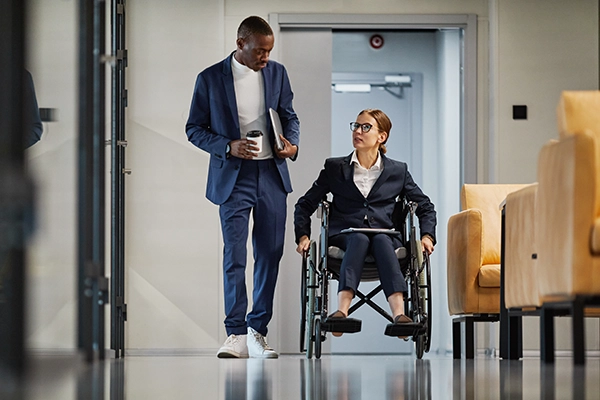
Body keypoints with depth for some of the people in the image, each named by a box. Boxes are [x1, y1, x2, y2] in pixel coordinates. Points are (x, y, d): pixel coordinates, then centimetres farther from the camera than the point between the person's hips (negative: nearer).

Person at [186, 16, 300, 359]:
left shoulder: (277, 73, 6)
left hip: (272, 176, 4)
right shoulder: (210, 79, -4)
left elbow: (289, 116, 15)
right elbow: (195, 128, 0)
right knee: (234, 257, -9)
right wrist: (228, 147, -16)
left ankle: (258, 331, 16)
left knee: (270, 255, 6)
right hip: (233, 178, -3)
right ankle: (237, 336, -7)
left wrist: (292, 143, -6)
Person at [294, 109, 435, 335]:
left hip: (385, 238, 0)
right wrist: (303, 236, 1)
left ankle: (399, 315, -56)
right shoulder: (335, 168, 15)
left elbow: (425, 207, 23)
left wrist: (427, 236, 5)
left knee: (381, 240, -36)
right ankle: (341, 312, -57)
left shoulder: (398, 171, 17)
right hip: (344, 237, 0)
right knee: (360, 239, -36)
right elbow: (305, 205, 18)